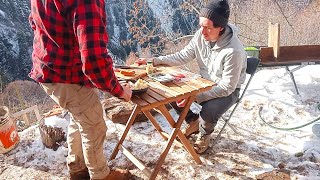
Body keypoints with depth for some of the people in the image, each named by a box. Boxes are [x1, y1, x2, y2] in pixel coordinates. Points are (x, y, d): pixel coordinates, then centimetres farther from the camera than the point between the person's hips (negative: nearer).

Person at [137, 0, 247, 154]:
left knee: (208, 112, -33)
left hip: (228, 90, -5)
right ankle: (193, 122, 18)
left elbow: (227, 87, -28)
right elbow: (183, 56, -6)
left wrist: (195, 97, -35)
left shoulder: (234, 51, -32)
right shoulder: (201, 35, -16)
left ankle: (204, 135, 6)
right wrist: (154, 60, -18)